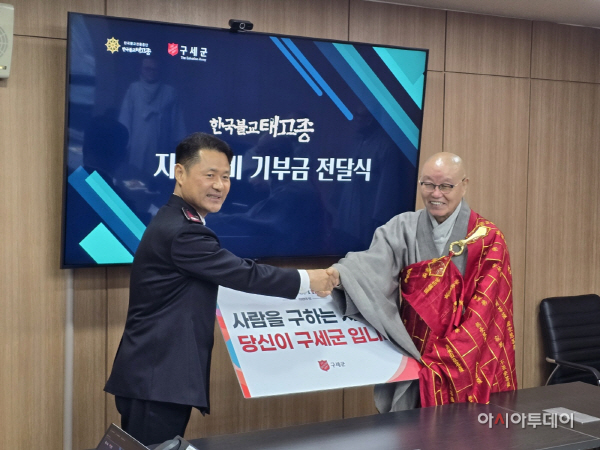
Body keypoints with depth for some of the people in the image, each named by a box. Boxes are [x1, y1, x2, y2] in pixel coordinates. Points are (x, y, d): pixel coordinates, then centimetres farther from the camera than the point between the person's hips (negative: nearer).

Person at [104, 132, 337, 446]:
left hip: (158, 377, 11)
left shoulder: (177, 222, 14)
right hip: (156, 380, -11)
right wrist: (307, 280, -7)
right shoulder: (181, 232, -20)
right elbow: (243, 274, -18)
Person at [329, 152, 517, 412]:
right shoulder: (403, 229, 0)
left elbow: (484, 310, -10)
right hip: (413, 356, 1)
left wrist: (447, 358, -19)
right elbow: (374, 264, -20)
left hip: (468, 365, -1)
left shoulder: (487, 239, -4)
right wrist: (339, 274, -41)